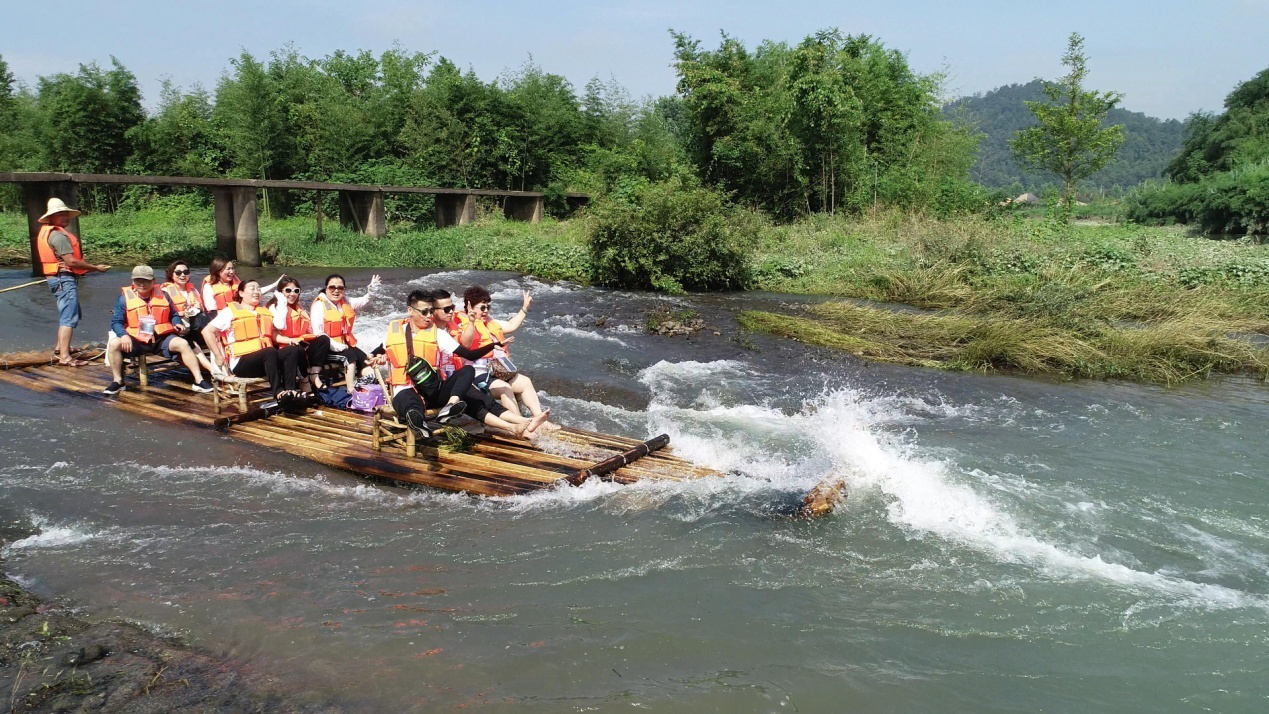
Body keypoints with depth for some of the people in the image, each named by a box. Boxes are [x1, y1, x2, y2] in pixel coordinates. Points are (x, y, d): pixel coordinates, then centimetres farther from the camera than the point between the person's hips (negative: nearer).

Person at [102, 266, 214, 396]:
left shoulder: (163, 295, 10)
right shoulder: (125, 298, 3)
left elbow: (173, 315, 21)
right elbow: (116, 322, 0)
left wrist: (178, 323, -3)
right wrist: (123, 335, -21)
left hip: (161, 339, 1)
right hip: (136, 340, -1)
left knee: (183, 344, -24)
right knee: (114, 343, -27)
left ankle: (199, 381, -23)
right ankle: (117, 381, -11)